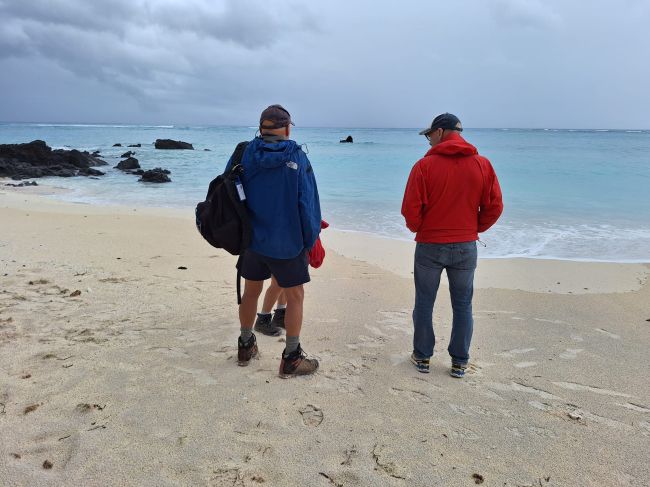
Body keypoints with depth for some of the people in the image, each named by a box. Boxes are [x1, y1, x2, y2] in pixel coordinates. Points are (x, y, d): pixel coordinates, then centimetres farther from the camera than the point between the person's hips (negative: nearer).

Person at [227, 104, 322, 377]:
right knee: (295, 297, 9)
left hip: (251, 239, 4)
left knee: (251, 292, 19)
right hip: (287, 243, -4)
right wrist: (310, 240, 1)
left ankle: (245, 346, 34)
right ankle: (291, 359, 14)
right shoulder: (297, 158, -11)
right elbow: (308, 203, -10)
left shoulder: (244, 154, -2)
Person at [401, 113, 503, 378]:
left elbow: (410, 209, -12)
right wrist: (474, 229, 14)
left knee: (424, 303, 12)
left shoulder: (425, 165, -11)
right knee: (463, 305, 13)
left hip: (430, 246, -2)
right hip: (466, 247, 3)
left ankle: (422, 357, 22)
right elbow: (494, 207, -1)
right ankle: (459, 362, 20)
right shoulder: (482, 165, -2)